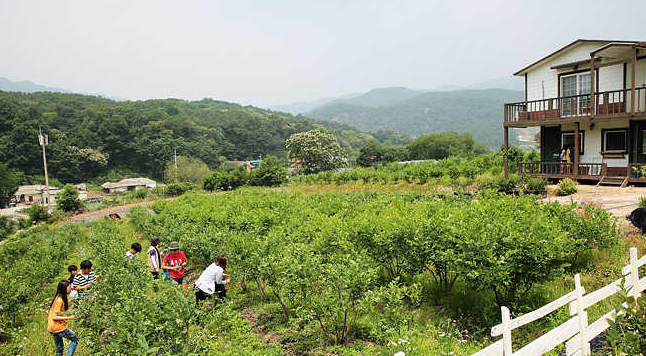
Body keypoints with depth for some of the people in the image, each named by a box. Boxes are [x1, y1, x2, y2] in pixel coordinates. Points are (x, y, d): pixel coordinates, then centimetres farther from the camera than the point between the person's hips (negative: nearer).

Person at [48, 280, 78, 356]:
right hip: (58, 328, -9)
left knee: (59, 348, 16)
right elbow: (54, 317, -22)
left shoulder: (58, 297, 9)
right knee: (75, 339, 4)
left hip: (52, 328, 9)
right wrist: (68, 318, -22)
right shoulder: (59, 300, -20)